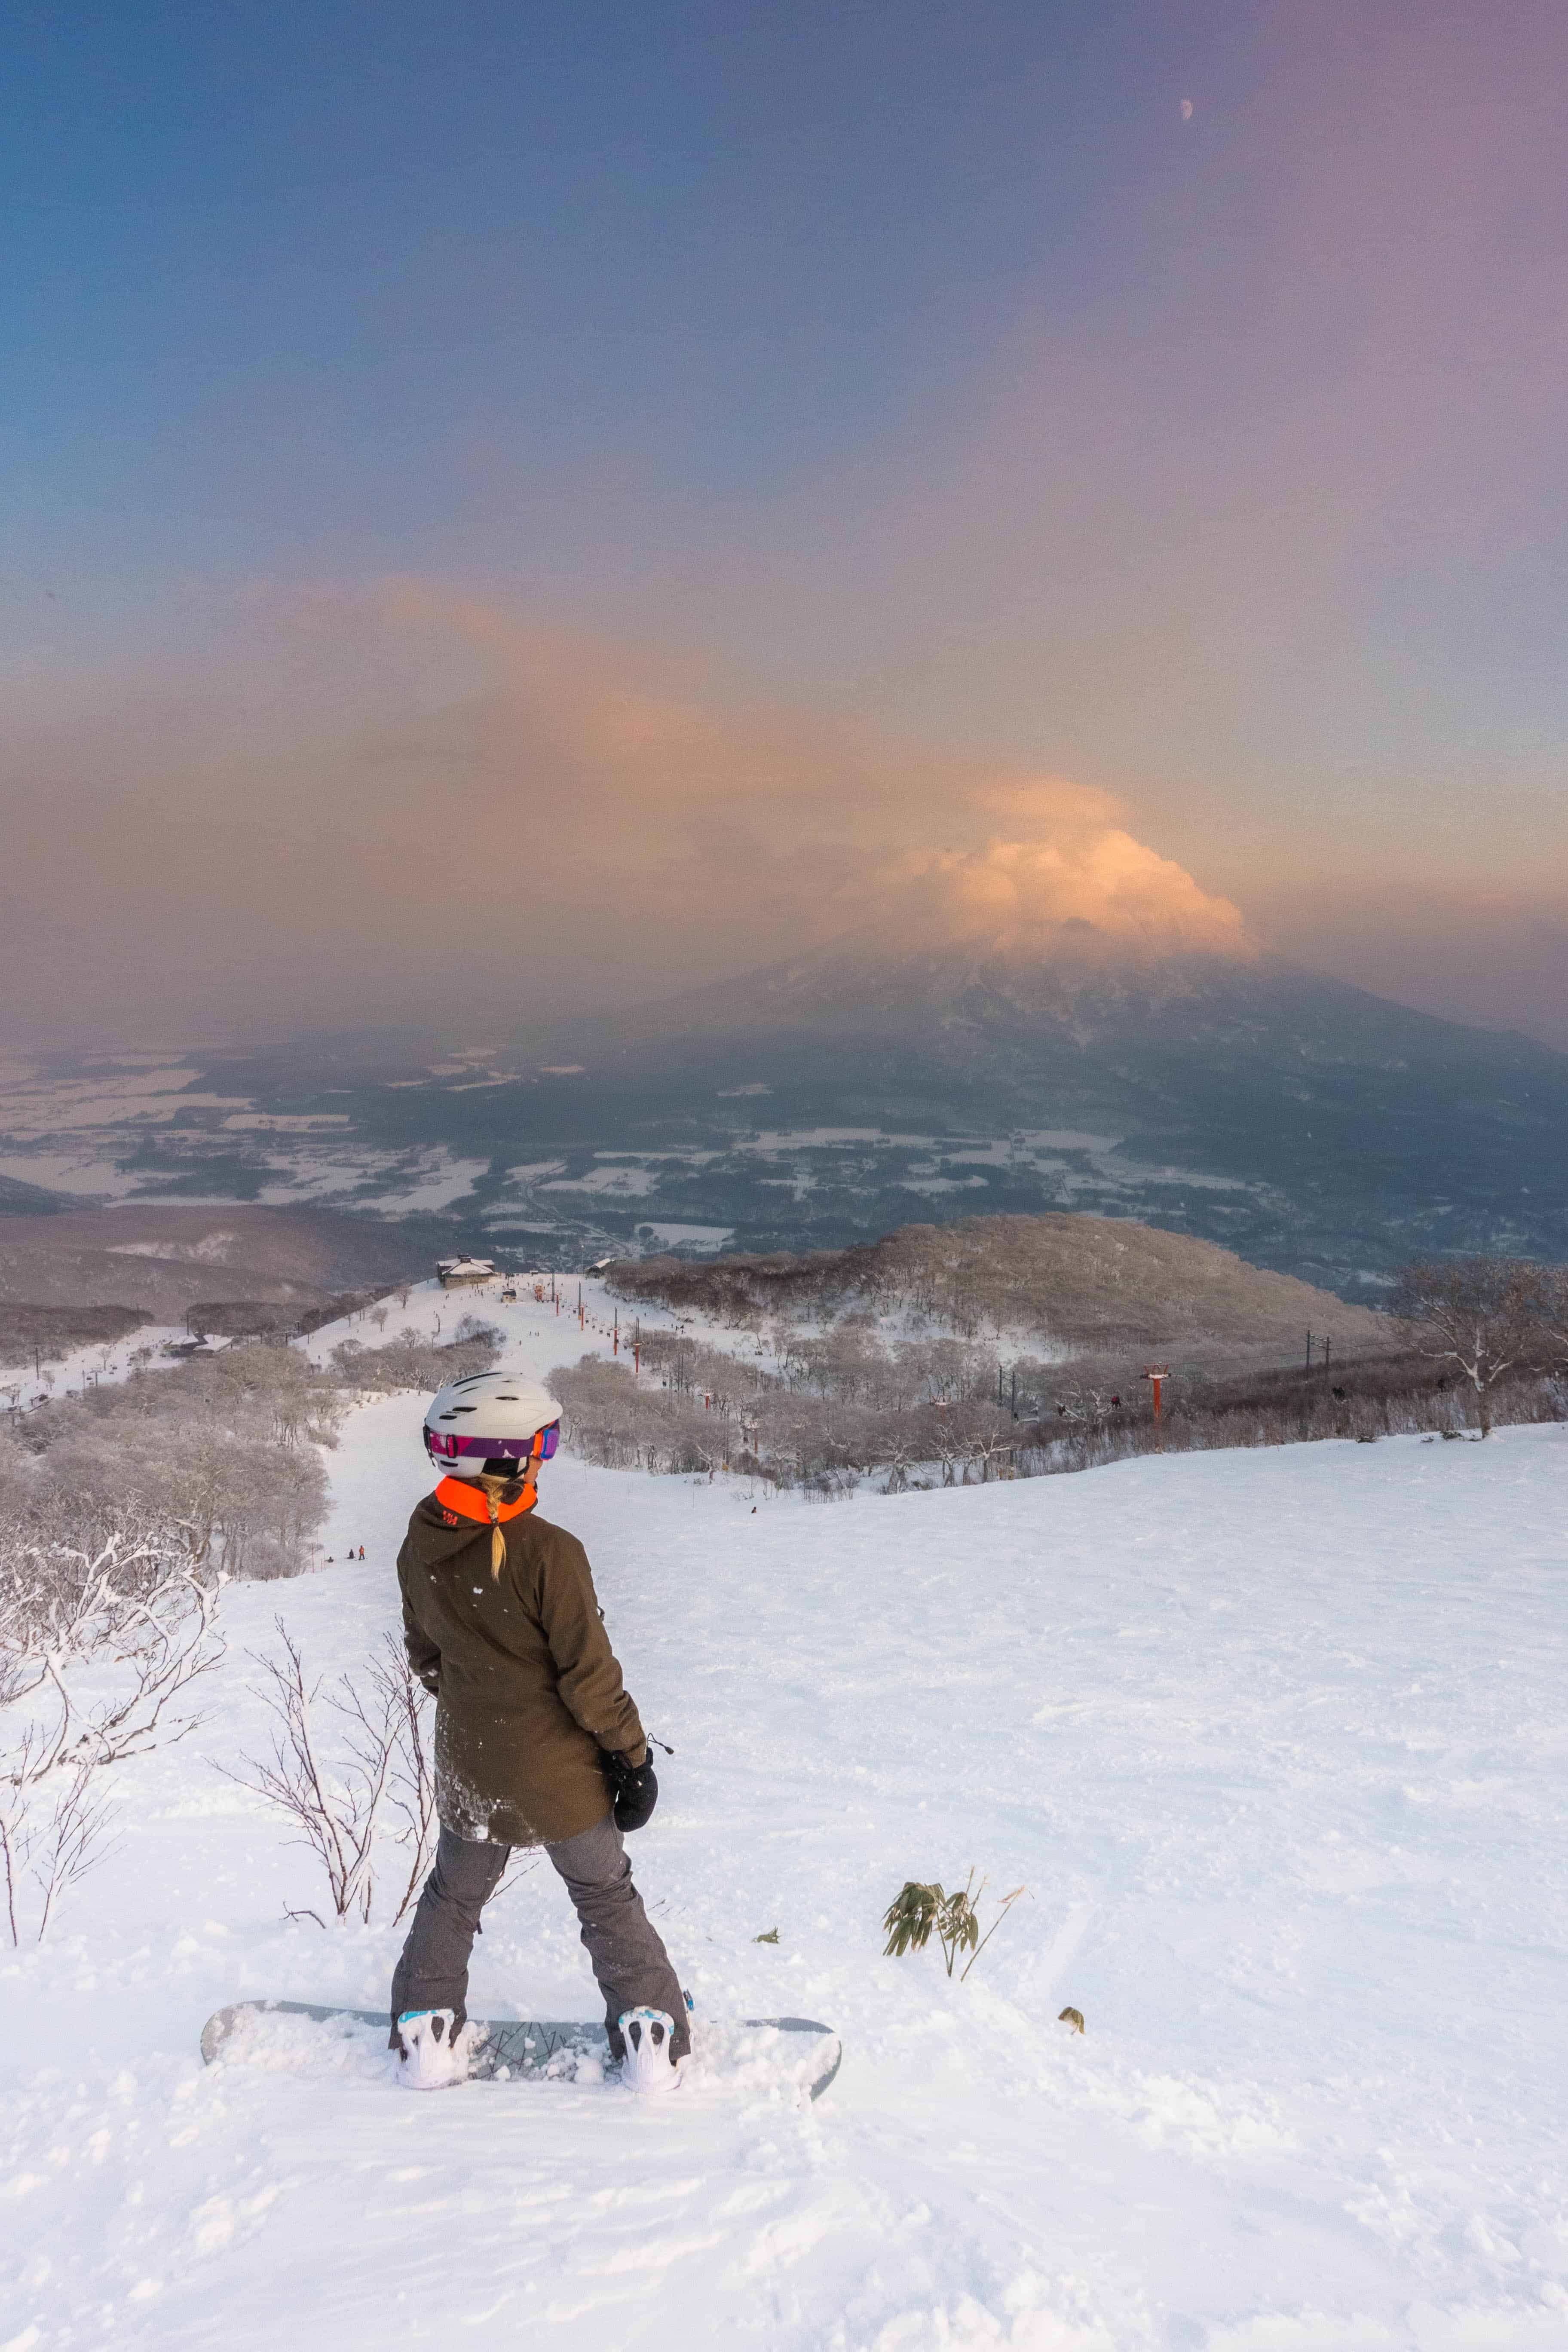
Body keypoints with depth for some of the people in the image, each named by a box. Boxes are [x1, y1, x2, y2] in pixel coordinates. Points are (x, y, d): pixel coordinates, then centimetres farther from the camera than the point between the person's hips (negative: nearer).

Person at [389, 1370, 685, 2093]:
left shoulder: (419, 1551, -8)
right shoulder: (548, 1552, -27)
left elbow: (425, 1654, 7)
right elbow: (589, 1672, -20)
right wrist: (632, 1755, -7)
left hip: (466, 1766, 4)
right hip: (557, 1769, -4)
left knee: (453, 1896, 26)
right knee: (606, 1898, 17)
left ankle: (427, 2034, 31)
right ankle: (651, 2036, 22)